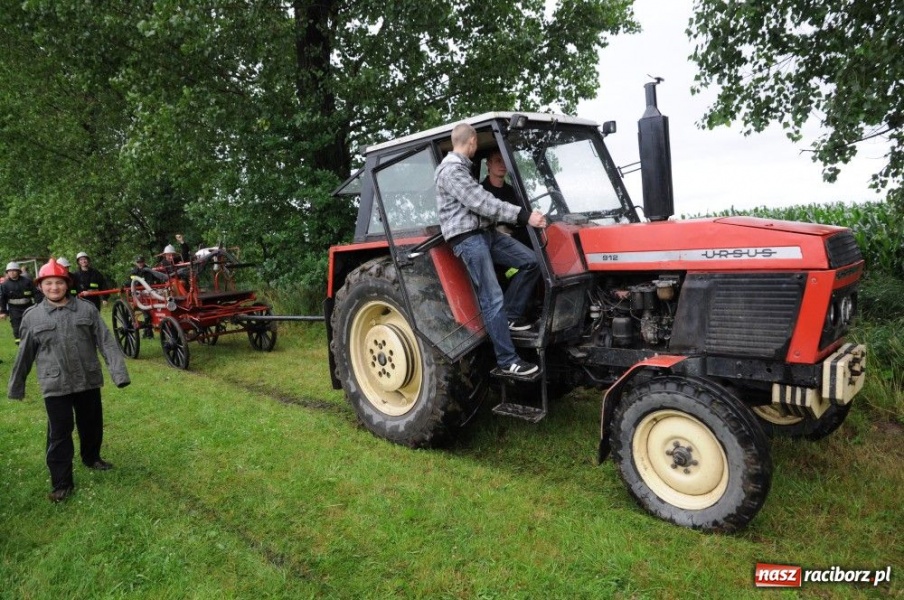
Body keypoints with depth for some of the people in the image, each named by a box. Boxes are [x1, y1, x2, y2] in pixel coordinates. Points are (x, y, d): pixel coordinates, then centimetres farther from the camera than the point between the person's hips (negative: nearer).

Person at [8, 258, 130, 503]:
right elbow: (25, 355, 8)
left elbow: (106, 342, -5)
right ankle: (61, 483, 15)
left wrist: (119, 372, -13)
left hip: (89, 381, 1)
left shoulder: (86, 309, -3)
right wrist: (16, 387, 14)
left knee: (92, 425, 17)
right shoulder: (32, 317, -1)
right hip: (55, 386, -1)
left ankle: (91, 457, 43)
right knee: (59, 434, 3)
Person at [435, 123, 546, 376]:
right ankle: (507, 360, -6)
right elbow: (481, 203, -23)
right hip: (467, 238, -10)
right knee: (493, 299, -11)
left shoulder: (462, 167, 20)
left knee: (530, 262, -2)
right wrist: (524, 216, -26)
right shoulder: (451, 170, -14)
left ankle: (510, 316, 8)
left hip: (486, 231, 10)